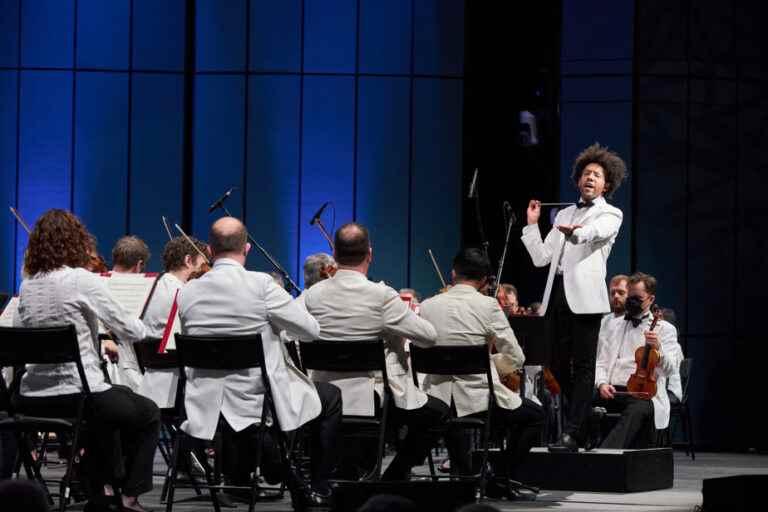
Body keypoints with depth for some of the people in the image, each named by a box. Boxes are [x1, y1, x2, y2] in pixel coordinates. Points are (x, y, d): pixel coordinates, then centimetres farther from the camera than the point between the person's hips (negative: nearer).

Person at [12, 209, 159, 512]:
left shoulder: (27, 286, 5)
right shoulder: (83, 281, -13)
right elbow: (128, 330, -8)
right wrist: (144, 326, 18)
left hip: (31, 400, 6)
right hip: (75, 394, -6)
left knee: (106, 406, 36)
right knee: (148, 414, 20)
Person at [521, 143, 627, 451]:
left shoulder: (610, 214, 8)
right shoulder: (564, 215, 24)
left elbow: (596, 232, -18)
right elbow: (541, 258, 19)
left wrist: (574, 232, -39)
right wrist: (532, 225, 11)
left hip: (584, 294, -6)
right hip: (558, 293, 6)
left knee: (582, 365, -9)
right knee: (558, 365, 6)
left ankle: (571, 434, -11)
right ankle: (589, 418, 22)